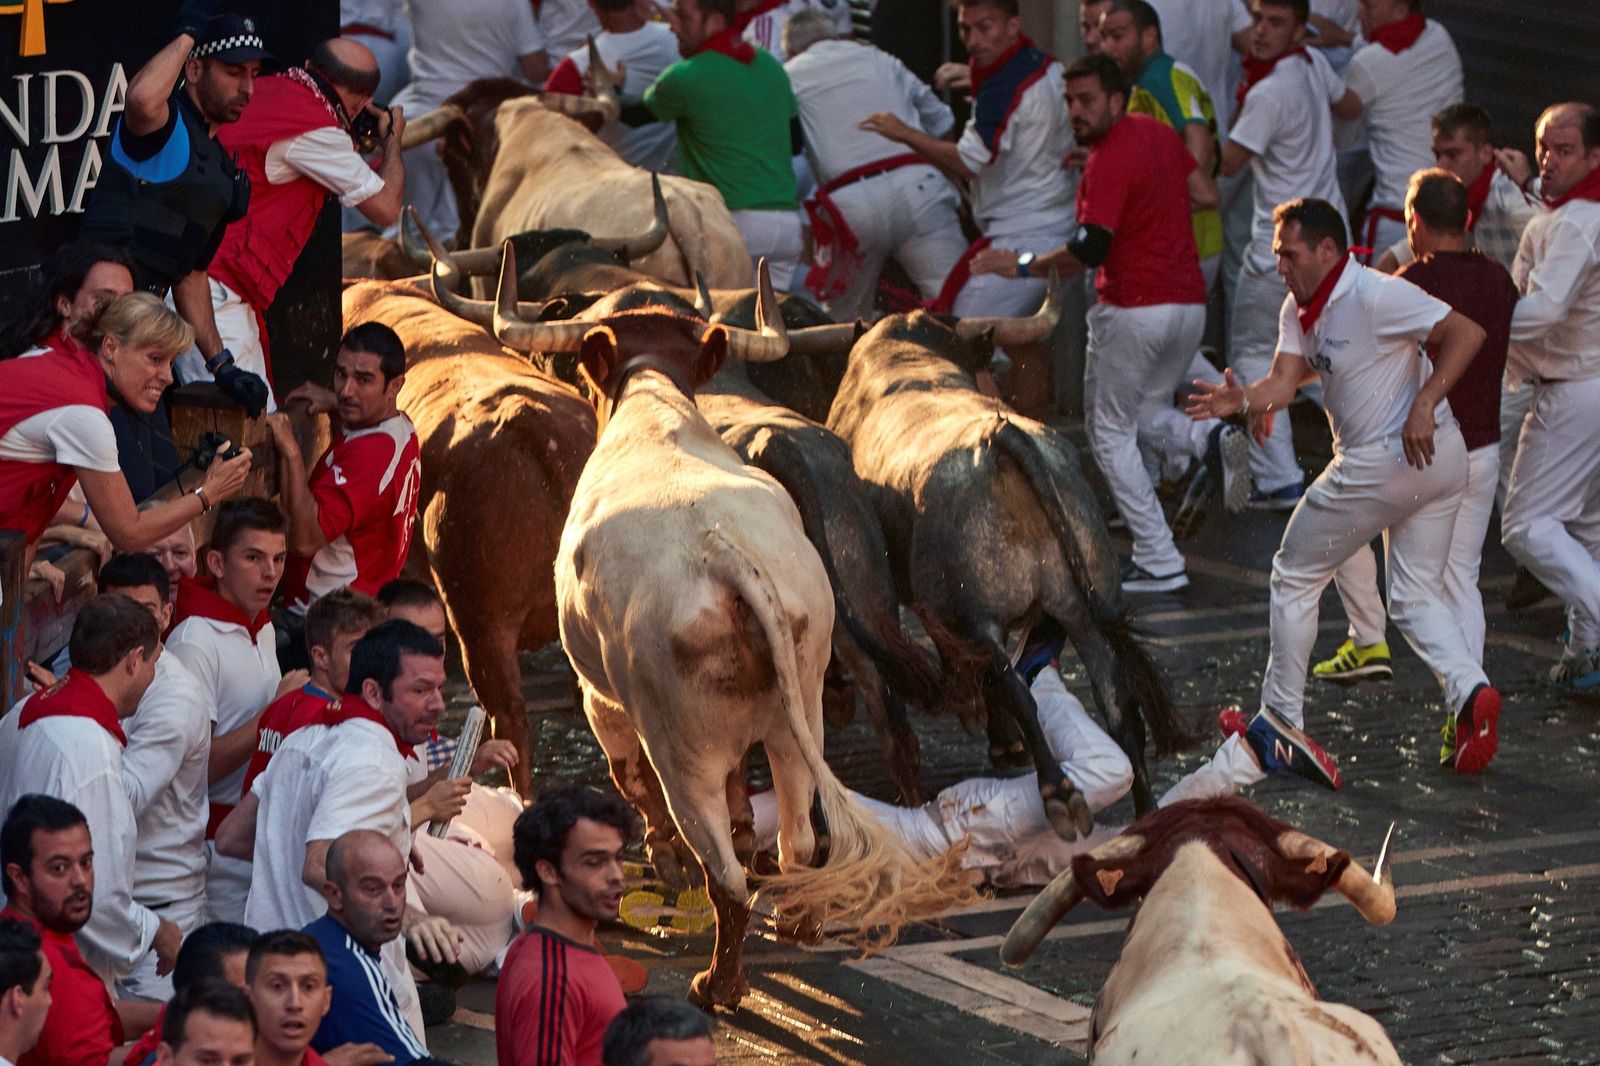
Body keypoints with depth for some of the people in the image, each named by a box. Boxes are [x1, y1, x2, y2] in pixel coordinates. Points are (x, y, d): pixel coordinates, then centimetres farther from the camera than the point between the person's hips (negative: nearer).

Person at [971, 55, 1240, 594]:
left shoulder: (1109, 161, -17)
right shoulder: (1161, 134, 9)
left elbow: (1090, 249, -25)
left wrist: (1022, 264, -16)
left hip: (1133, 307, -8)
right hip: (1189, 302, 8)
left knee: (1110, 431, 5)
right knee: (1145, 412, 27)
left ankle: (1158, 559, -1)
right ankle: (1212, 437, -4)